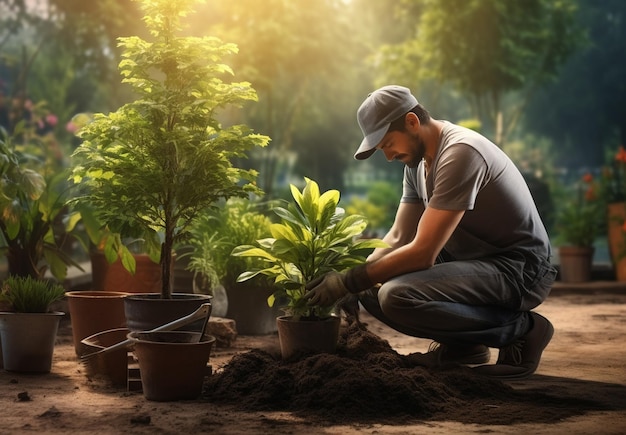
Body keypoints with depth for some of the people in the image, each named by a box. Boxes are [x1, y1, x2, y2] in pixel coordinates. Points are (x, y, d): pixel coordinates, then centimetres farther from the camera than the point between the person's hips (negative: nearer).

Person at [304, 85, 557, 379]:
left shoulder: (460, 153, -23)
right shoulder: (417, 161, 8)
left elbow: (422, 252, -26)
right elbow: (399, 238, 8)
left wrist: (349, 282, -20)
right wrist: (355, 280, -8)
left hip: (517, 269, -10)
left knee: (397, 297, -29)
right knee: (371, 287, 2)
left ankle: (519, 329, -12)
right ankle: (462, 344, 9)